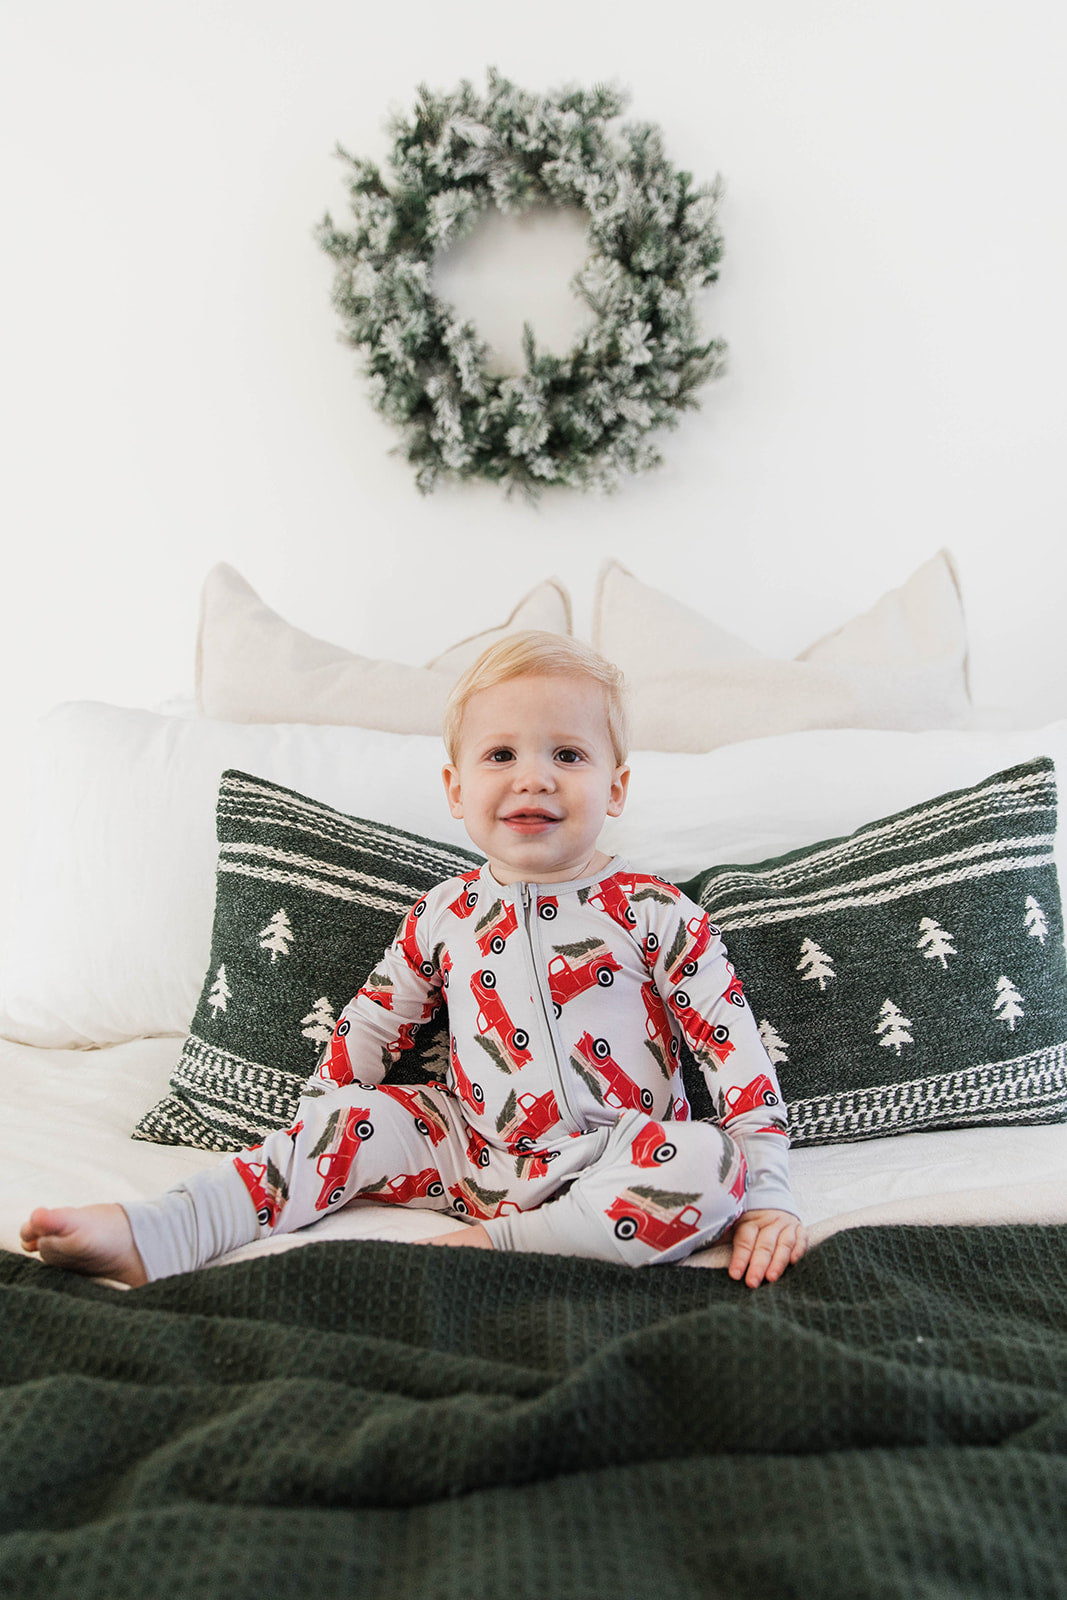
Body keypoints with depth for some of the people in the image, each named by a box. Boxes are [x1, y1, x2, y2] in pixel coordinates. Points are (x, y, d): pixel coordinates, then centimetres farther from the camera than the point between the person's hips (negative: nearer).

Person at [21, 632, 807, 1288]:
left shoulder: (654, 912, -8)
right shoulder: (446, 914, 2)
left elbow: (734, 1044, -8)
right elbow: (375, 1021, 14)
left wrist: (767, 1195, -13)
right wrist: (317, 1141, 13)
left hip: (615, 1163, -2)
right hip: (476, 1151, 3)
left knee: (709, 1167, -30)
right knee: (353, 1118, -12)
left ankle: (505, 1242, -30)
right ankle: (153, 1236, -14)